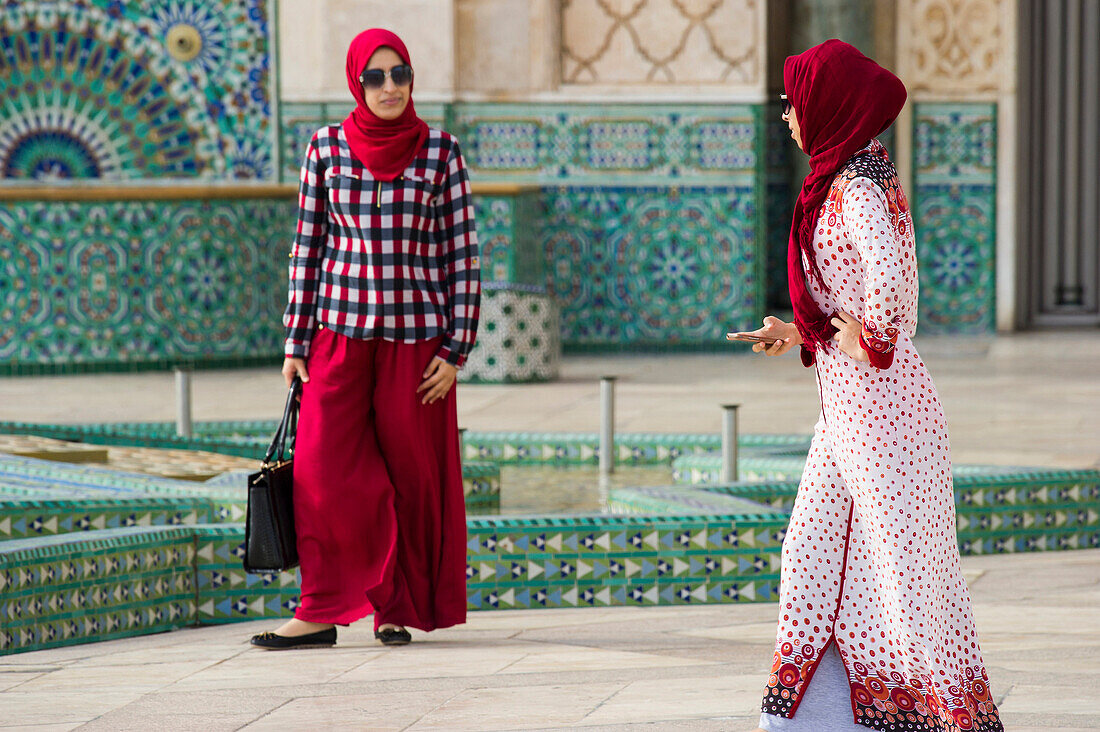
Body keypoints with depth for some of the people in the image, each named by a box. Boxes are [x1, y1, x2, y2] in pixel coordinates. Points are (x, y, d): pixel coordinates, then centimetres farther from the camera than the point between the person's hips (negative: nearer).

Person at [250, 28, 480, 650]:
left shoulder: (440, 152, -1)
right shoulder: (328, 148, 3)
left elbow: (463, 254, 0)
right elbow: (309, 246, 8)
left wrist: (456, 351, -5)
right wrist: (297, 341, 5)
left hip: (416, 335, -1)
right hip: (342, 330, 1)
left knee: (413, 473, 3)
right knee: (324, 469, -6)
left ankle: (399, 609, 16)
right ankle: (323, 610, 0)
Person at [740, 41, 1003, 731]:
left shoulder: (859, 189, -17)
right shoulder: (845, 180, 13)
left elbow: (889, 281, -35)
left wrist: (870, 339, -20)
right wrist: (800, 335, 21)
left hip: (879, 398, -10)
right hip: (845, 405, 10)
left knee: (904, 568, -2)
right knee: (814, 552, 12)